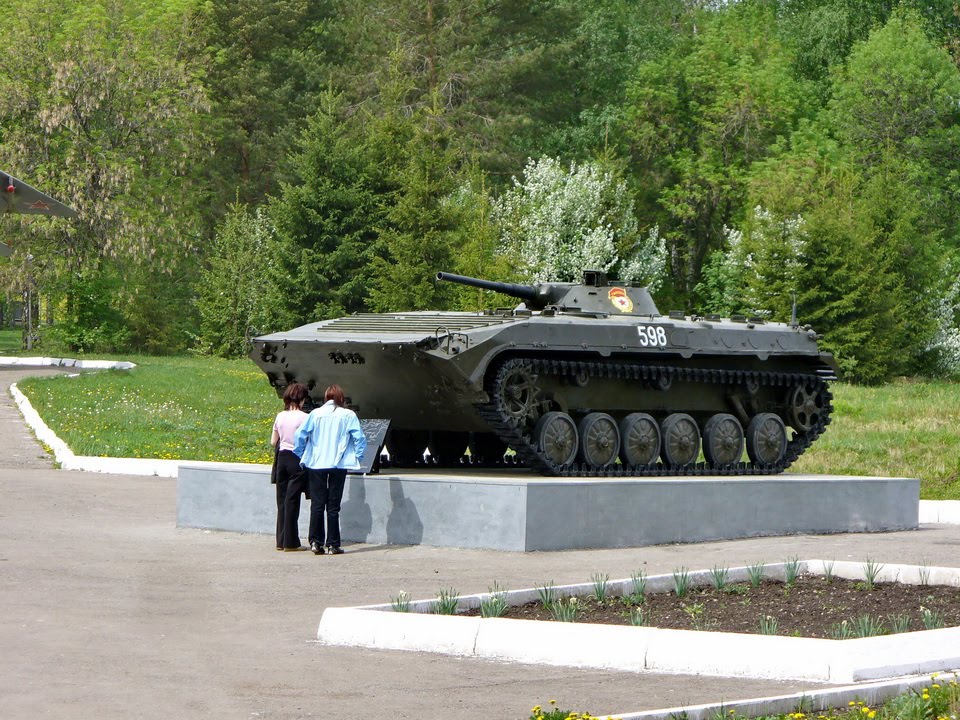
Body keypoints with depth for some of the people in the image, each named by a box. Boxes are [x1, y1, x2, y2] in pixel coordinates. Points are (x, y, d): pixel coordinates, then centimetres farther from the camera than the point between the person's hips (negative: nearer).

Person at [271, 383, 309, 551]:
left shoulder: (280, 416, 5)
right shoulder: (303, 417, -11)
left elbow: (273, 441, 12)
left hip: (282, 458, 5)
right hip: (297, 460, -5)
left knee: (282, 500, 10)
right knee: (292, 501, -2)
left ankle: (281, 541, 13)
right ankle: (290, 542, -1)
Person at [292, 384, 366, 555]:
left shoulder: (315, 414, 1)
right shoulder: (348, 415, -2)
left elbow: (300, 435, -2)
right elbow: (359, 437, -4)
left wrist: (300, 455, 10)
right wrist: (357, 457, 10)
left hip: (316, 464, 1)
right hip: (339, 465, -1)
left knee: (317, 504, 8)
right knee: (333, 505, 3)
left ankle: (316, 542, 3)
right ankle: (333, 544, 2)